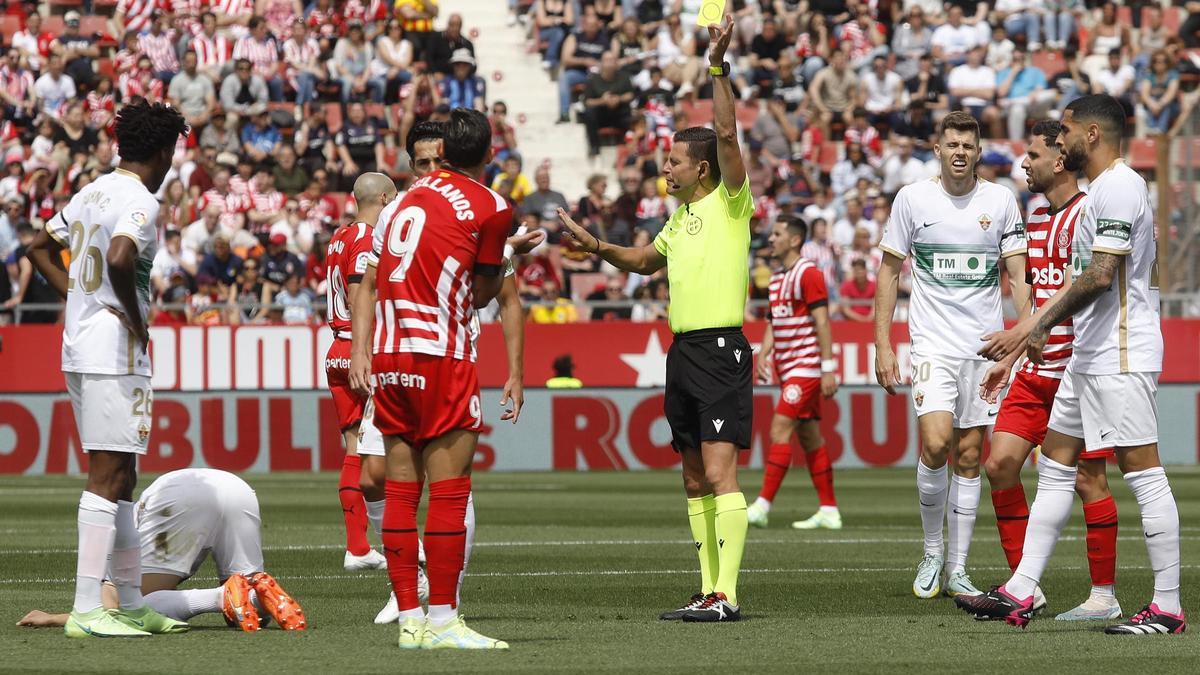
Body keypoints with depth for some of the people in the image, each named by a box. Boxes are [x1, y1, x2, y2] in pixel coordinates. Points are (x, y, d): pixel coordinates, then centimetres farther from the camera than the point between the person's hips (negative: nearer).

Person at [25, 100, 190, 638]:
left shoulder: (92, 192, 14)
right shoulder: (139, 201, -13)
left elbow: (40, 248, 24)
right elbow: (119, 259, -31)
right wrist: (134, 318, -16)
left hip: (80, 348, 10)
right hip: (115, 355, -9)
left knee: (119, 479, 14)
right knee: (108, 477, -9)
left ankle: (132, 603, 19)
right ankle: (86, 610, -12)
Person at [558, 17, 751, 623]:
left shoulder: (730, 203, -5)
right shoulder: (681, 216, 19)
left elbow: (727, 134, -18)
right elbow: (644, 260, 36)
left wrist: (718, 68, -21)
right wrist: (595, 246, 21)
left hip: (721, 350, -9)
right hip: (682, 350, 9)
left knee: (719, 472, -14)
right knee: (695, 479, 9)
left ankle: (726, 594, -17)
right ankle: (709, 590, 12)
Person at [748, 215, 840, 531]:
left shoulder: (808, 274, -11)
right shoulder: (777, 278, 16)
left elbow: (822, 322, -15)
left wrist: (828, 369, -19)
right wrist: (763, 354, 5)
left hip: (806, 366, -9)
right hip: (787, 368, 9)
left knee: (780, 429, -14)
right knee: (809, 437, 8)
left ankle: (763, 506, -17)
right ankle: (829, 510, 10)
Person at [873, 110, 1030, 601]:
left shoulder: (1000, 201, 4)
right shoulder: (913, 198, 1)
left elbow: (1018, 275, 6)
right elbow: (889, 271, 6)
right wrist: (882, 345, 0)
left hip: (986, 347, 2)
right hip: (933, 344, -2)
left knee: (969, 458, 3)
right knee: (935, 444, -18)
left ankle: (957, 569, 10)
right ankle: (932, 552, 1)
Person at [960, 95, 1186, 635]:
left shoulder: (1118, 187, -14)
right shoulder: (1104, 188, 18)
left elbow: (1101, 276, -22)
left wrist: (1039, 323, -17)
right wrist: (1041, 329, 24)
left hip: (1121, 358, -11)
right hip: (1090, 357, 11)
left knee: (1143, 474, -8)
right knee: (1055, 469, 11)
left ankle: (1167, 609, -7)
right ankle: (1019, 594, 14)